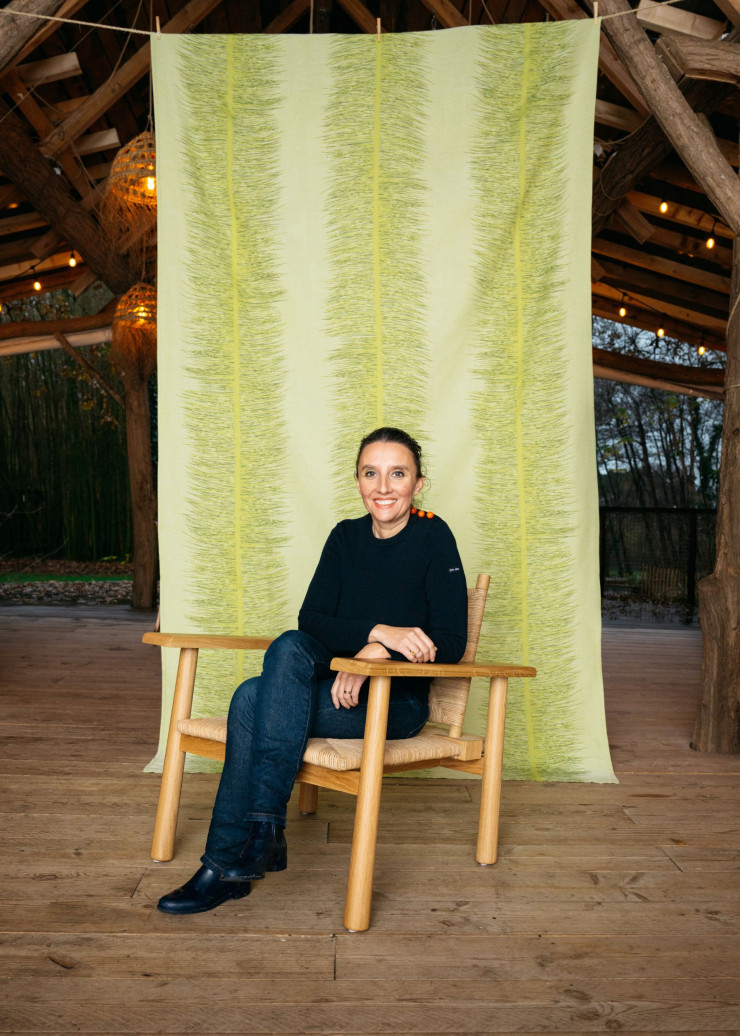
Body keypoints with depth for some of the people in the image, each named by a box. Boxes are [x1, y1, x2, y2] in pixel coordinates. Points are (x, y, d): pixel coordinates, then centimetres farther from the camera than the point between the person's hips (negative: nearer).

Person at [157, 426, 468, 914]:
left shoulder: (433, 537, -6)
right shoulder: (346, 536, 9)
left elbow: (450, 643, -10)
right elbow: (311, 620, -2)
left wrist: (376, 655, -24)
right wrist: (380, 631, -21)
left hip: (398, 701, -4)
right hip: (342, 685, 5)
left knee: (255, 702, -26)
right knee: (290, 646, -29)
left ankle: (229, 862, -20)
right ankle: (262, 832, -27)